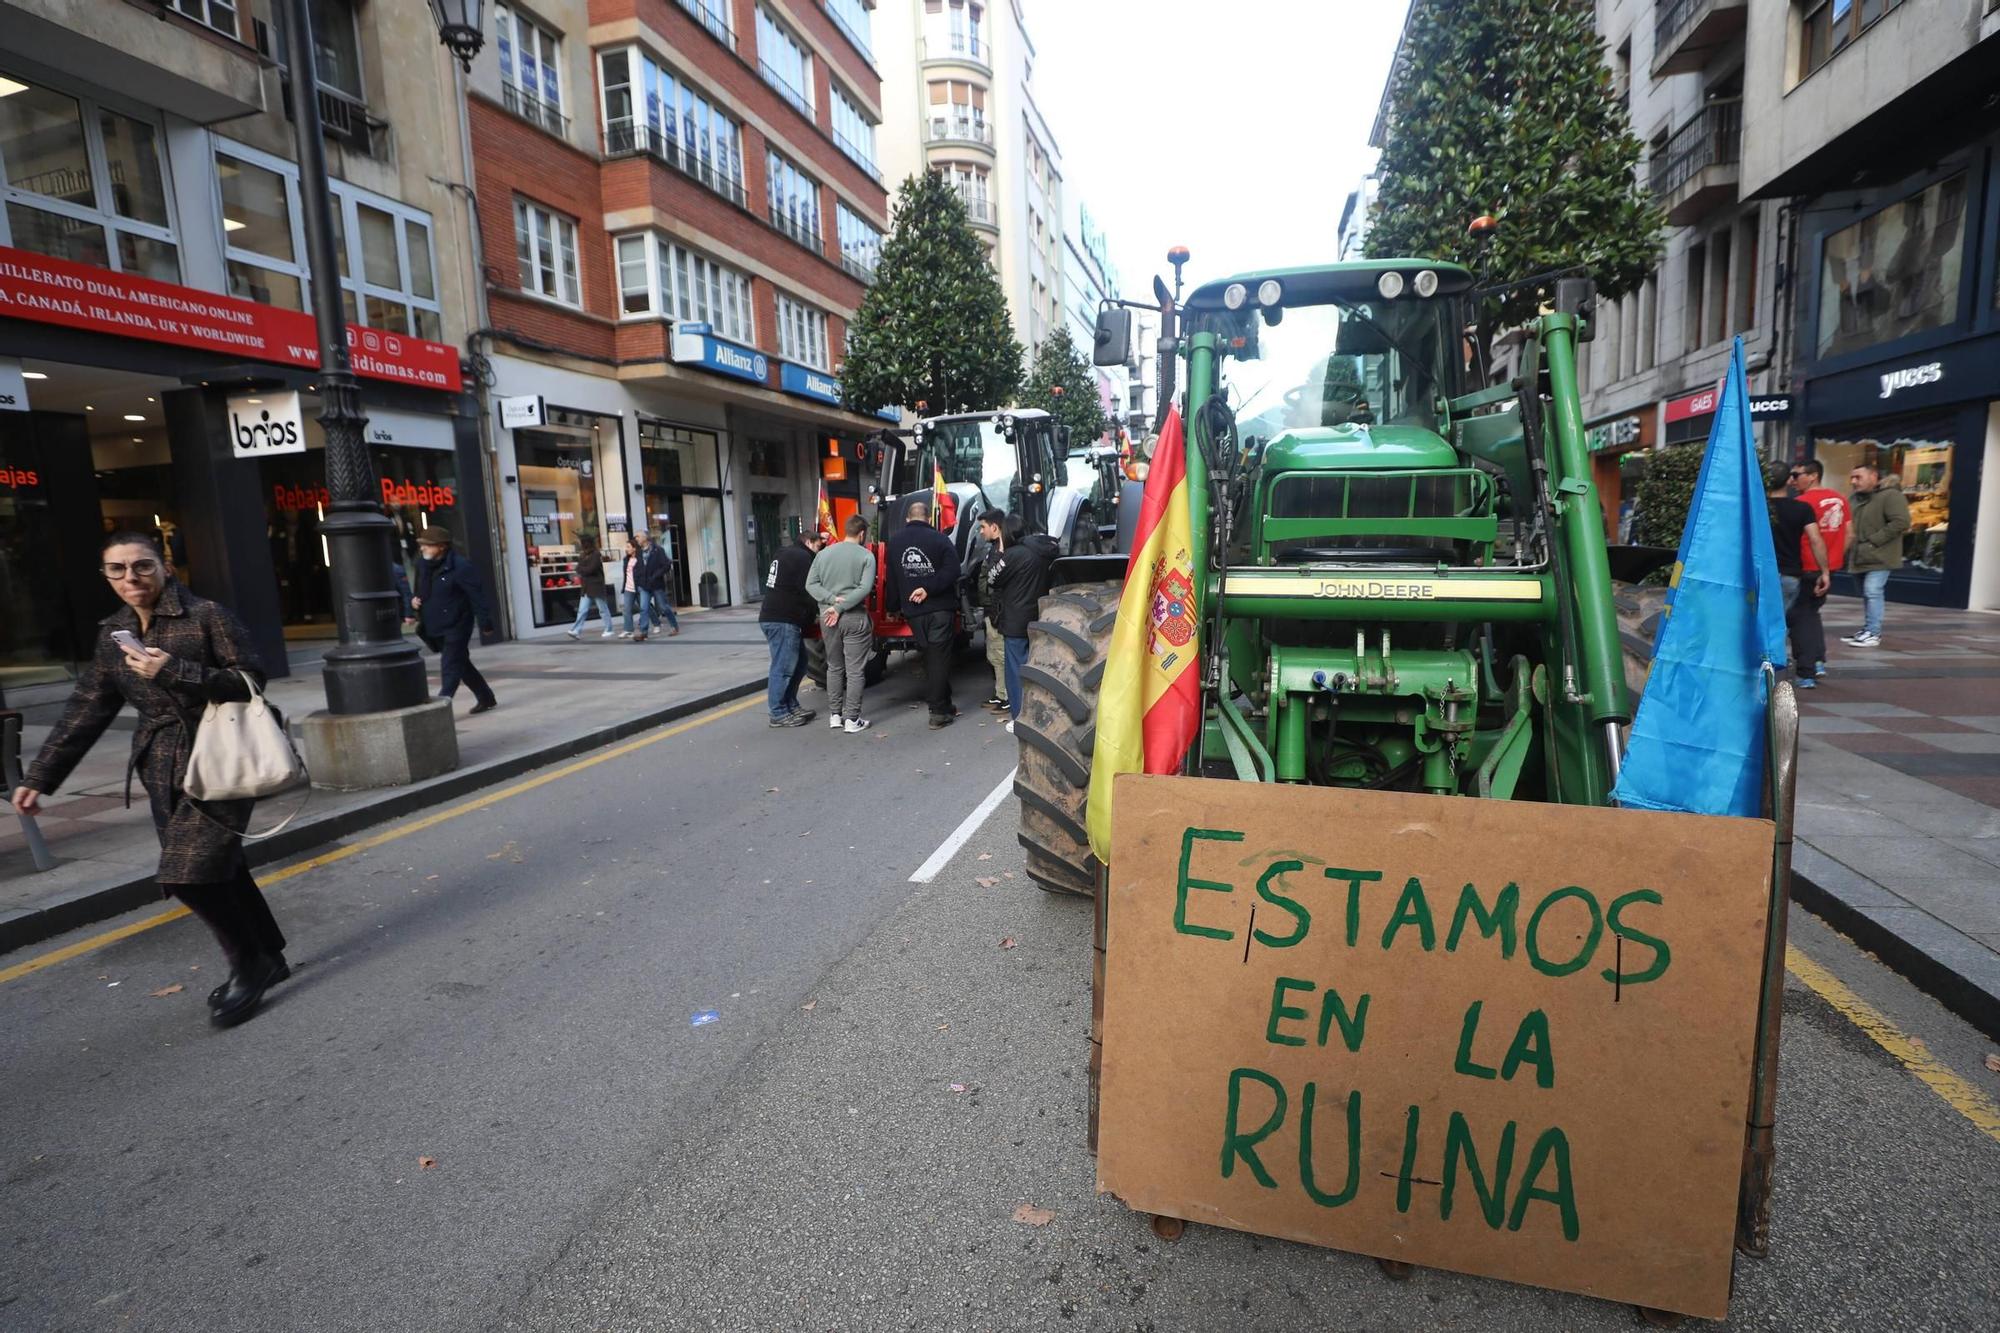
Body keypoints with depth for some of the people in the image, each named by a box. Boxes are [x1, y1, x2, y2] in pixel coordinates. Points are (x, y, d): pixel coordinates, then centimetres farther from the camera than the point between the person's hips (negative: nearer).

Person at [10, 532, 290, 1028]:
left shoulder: (207, 615, -8)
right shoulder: (113, 633, 12)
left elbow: (250, 680, -12)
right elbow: (87, 709, 15)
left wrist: (175, 671, -21)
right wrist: (40, 775, 14)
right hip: (162, 771, 7)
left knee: (189, 872, -11)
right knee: (218, 867, 10)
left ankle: (250, 965, 7)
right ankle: (268, 957, 24)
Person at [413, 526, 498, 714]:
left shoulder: (460, 567, -16)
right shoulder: (423, 567, 9)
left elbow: (477, 595, -17)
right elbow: (422, 592, 24)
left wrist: (485, 622, -18)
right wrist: (414, 600, 2)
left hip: (456, 626, -9)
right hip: (435, 628, 9)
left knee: (450, 667, -9)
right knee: (461, 664, 16)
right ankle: (486, 698, 29)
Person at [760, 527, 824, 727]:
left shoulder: (785, 554, 21)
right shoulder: (802, 557, -9)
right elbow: (807, 591, -16)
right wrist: (817, 612, -7)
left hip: (774, 617, 10)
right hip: (783, 621, -10)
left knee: (799, 662, 15)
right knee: (783, 667, -5)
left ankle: (791, 707, 20)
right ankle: (779, 714, -1)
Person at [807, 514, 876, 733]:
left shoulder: (824, 553, 9)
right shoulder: (866, 555, -3)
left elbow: (810, 584, 4)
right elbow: (865, 588, -14)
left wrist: (831, 599, -6)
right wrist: (840, 607, -13)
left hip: (827, 617, 4)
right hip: (855, 617, -4)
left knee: (834, 667, 17)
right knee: (854, 670, 1)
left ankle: (834, 715, 21)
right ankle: (852, 719, 2)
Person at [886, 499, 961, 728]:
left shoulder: (894, 542, 8)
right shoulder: (939, 539, -4)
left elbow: (892, 578, 13)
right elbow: (951, 571, -17)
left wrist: (895, 605, 21)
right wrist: (929, 588, -17)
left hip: (913, 611, 4)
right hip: (940, 608, -4)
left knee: (929, 657, 13)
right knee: (940, 657, -2)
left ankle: (943, 705, 18)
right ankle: (939, 712, -3)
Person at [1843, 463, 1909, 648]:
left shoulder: (1891, 495, -11)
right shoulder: (1859, 499, 17)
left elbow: (1901, 522, -20)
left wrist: (1873, 541, -19)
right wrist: (1852, 544, 11)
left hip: (1879, 557, -9)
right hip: (1862, 557, 9)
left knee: (1872, 592, -13)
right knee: (1867, 594, 13)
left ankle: (1873, 633, -10)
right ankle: (1867, 630, 20)